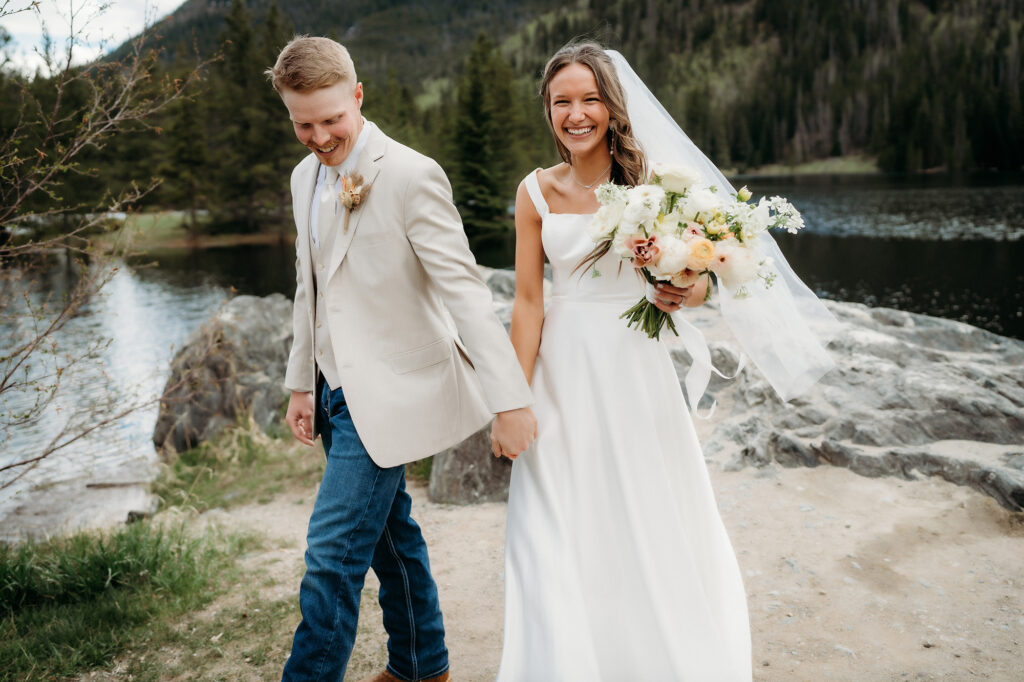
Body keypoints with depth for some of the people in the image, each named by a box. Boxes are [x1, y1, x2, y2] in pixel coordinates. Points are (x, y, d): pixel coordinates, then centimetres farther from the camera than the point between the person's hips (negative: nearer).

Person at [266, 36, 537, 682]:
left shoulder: (412, 176, -17)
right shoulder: (305, 176, 8)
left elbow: (464, 291, -21)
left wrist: (509, 400, -25)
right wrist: (302, 383, 18)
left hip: (386, 393, -8)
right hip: (339, 389, 8)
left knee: (334, 551, -7)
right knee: (391, 534, 19)